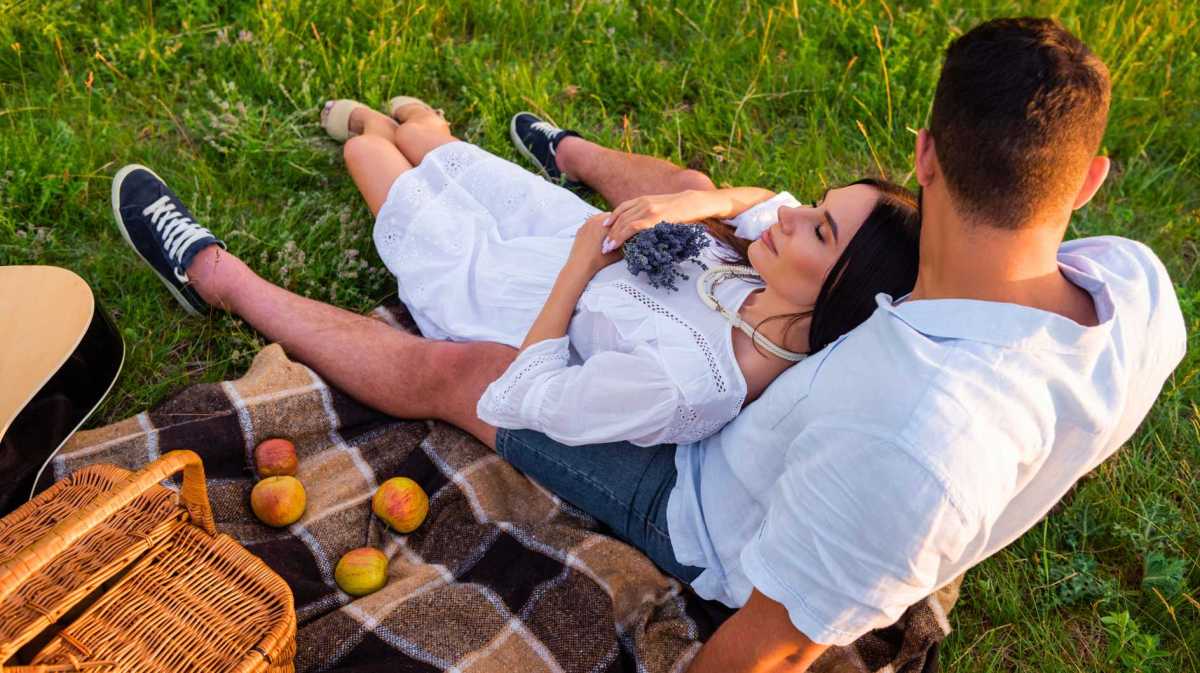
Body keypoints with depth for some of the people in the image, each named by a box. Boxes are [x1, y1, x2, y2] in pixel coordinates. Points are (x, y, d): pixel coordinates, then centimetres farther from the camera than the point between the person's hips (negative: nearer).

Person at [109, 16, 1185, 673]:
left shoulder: (906, 442, -47)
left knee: (444, 369, 2)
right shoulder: (1141, 284, -24)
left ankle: (220, 277, 28)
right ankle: (565, 155, 53)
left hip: (712, 521, -6)